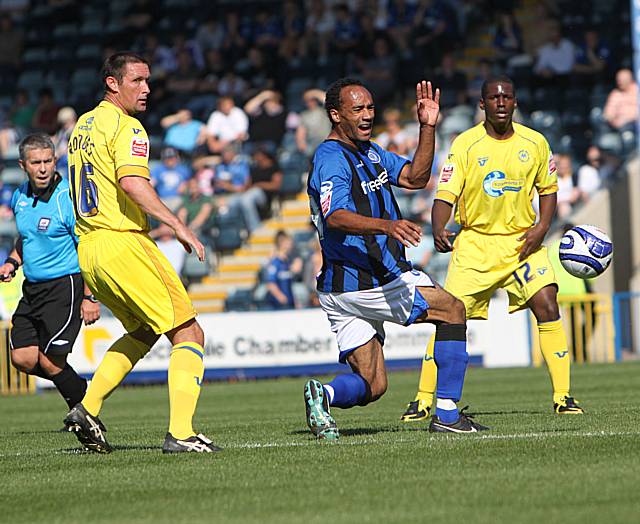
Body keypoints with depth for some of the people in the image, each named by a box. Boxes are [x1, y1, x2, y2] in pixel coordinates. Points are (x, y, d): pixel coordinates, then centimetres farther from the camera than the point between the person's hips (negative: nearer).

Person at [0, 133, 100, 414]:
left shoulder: (68, 199, -16)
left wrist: (90, 297, -19)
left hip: (66, 285, -7)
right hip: (33, 287, 7)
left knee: (49, 361, -9)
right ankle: (75, 386, 23)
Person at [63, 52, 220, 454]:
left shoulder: (83, 125, 18)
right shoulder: (126, 127, -10)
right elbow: (132, 182, -26)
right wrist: (178, 226, -28)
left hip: (87, 250, 9)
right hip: (123, 244, -9)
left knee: (143, 332, 26)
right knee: (189, 333, -5)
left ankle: (88, 408, 16)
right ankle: (180, 433, -16)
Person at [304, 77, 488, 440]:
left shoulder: (370, 152, 16)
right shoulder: (332, 159, -15)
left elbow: (416, 178, 14)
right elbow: (335, 217, -31)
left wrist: (428, 127, 2)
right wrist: (386, 225, -47)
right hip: (361, 284, -10)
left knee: (371, 386, 8)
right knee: (453, 310, 2)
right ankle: (447, 413, -1)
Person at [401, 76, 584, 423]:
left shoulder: (534, 143, 0)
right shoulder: (465, 144, -7)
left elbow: (548, 189, 14)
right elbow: (445, 195, -12)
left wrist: (542, 226, -4)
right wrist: (438, 230, -31)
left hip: (523, 241, 1)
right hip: (475, 242, -1)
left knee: (547, 306, -16)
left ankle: (562, 396, -8)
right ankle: (422, 401, 3)